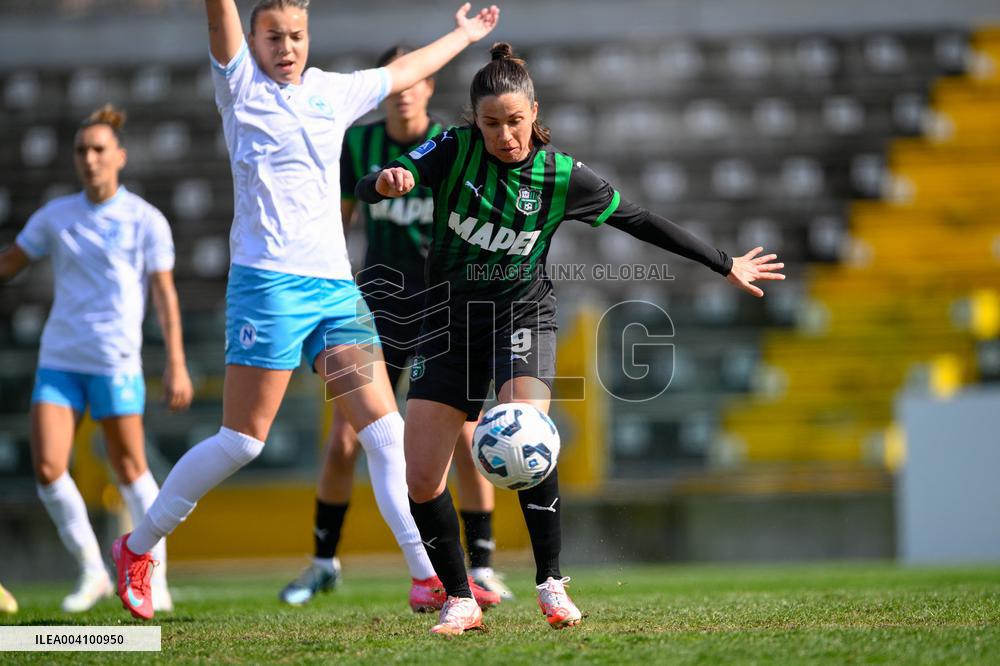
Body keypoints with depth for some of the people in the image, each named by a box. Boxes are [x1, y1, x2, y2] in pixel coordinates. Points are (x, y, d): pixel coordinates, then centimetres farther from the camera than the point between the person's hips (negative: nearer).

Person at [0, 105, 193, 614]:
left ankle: (155, 581, 16)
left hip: (115, 362, -4)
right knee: (47, 468, -7)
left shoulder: (145, 220, -1)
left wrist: (176, 365, -9)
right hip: (58, 359, 4)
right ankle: (91, 572, 9)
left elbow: (165, 295, -3)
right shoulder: (55, 216, 9)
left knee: (130, 469, 2)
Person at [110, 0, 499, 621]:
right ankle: (138, 547, 10)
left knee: (387, 430, -5)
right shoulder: (241, 84, 6)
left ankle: (430, 575, -6)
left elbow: (405, 69, 36)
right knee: (243, 440, -6)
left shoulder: (333, 92, 19)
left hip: (336, 284, 5)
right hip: (268, 281, -5)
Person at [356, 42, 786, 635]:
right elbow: (368, 189, -16)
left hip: (522, 314, -2)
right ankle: (461, 602, 11)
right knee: (420, 480, -6)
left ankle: (552, 585, -15)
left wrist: (725, 265, 7)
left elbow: (641, 222, 4)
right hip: (452, 320, 2)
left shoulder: (561, 176, -7)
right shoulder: (455, 151, -8)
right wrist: (387, 182, -42)